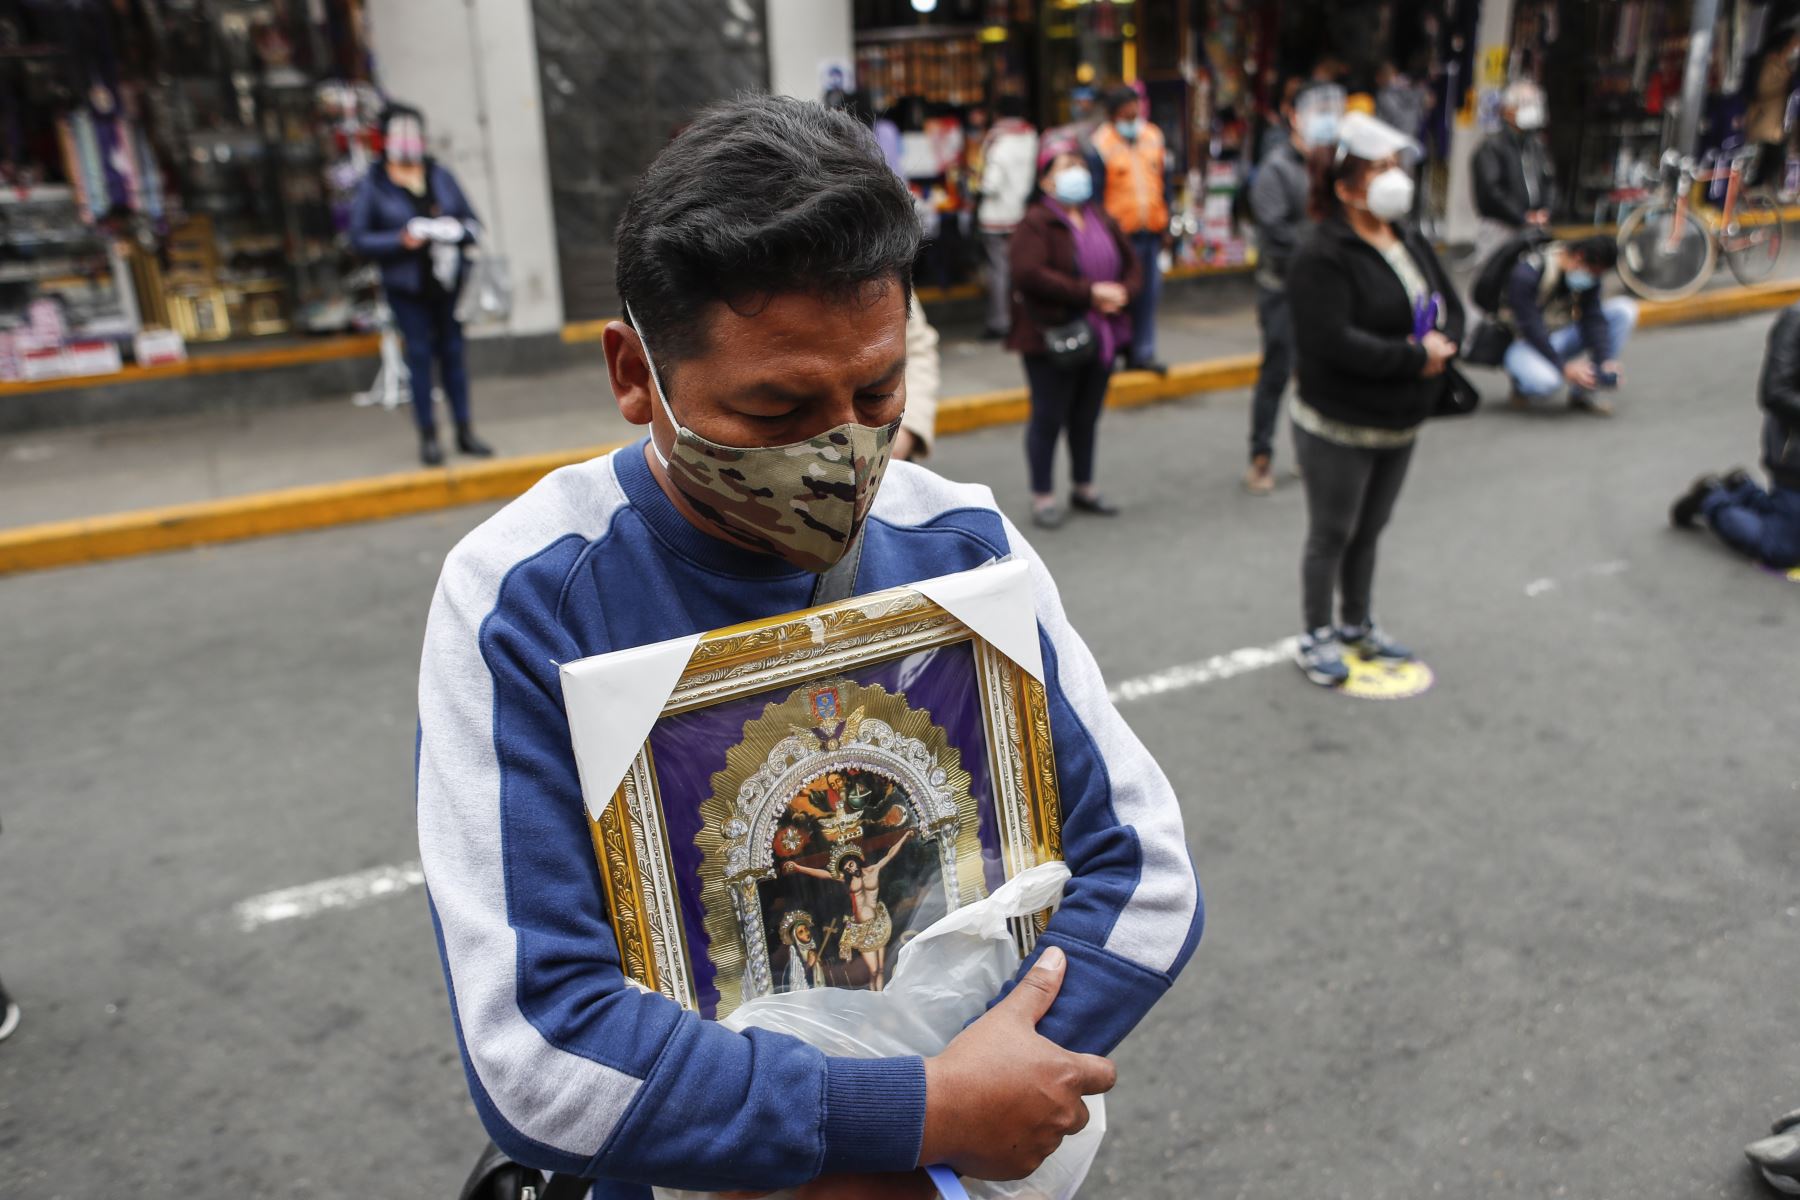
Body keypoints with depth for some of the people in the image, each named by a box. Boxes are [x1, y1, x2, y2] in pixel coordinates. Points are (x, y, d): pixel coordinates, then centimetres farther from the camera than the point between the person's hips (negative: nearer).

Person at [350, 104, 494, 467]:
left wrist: (457, 230, -13)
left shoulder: (440, 175, 8)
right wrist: (400, 240, -18)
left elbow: (472, 221, 10)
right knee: (419, 354, 0)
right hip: (406, 286, -3)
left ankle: (465, 431, 14)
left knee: (453, 351, 6)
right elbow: (359, 238, -4)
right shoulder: (372, 185, -2)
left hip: (448, 278, 3)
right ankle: (428, 436, 8)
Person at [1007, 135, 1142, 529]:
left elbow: (1132, 265, 15)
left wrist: (1122, 292, -9)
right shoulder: (1035, 223, -10)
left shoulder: (1101, 220, 13)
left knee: (1087, 416, 16)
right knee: (1049, 417, 1)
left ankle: (1084, 488, 30)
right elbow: (1028, 274, -25)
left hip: (1101, 335, 7)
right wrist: (1088, 293, -23)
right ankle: (1043, 497, 12)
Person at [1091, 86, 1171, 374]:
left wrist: (1165, 219, 16)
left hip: (1151, 231, 6)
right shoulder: (1101, 144, -8)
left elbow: (1164, 180, 18)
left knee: (1149, 293, 8)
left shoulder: (1153, 136, 11)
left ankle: (1142, 352, 17)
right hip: (1121, 231, -6)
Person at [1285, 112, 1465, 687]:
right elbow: (1335, 343, -29)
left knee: (1368, 531, 20)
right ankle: (1317, 637, 22)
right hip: (1337, 429, -8)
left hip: (1399, 425, 8)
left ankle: (1357, 626, 37)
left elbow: (1451, 307, 11)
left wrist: (1442, 344, -12)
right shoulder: (1321, 258, -19)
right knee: (1331, 535, 6)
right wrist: (1416, 356, -23)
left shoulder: (1410, 242, 8)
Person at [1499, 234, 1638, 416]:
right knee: (1544, 382, -41)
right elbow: (1530, 328, -28)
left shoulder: (1589, 273, -4)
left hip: (1559, 337, 7)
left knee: (1625, 309, -13)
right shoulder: (1526, 275, -25)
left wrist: (1604, 360, -23)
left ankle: (1582, 393, -12)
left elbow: (1593, 319, -8)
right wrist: (1563, 367, -32)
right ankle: (1522, 380, 0)